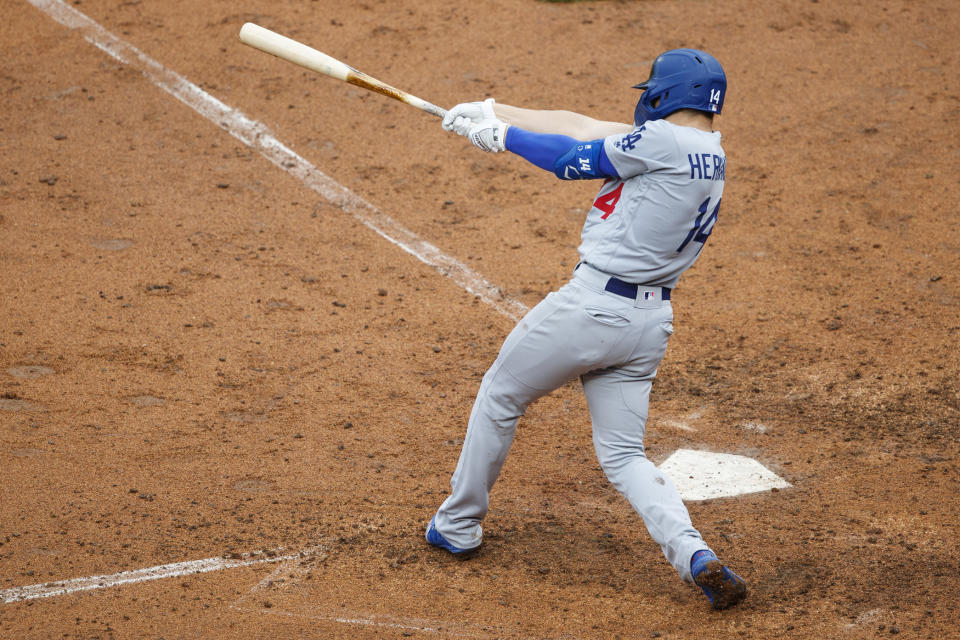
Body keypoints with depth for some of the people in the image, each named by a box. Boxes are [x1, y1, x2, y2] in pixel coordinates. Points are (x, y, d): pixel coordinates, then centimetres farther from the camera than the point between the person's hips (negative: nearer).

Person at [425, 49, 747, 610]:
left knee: (500, 396, 16)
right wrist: (495, 111, 19)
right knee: (624, 454, 12)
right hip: (651, 323, 8)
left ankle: (458, 525, 29)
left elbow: (573, 160, -6)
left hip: (594, 305, -8)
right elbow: (587, 128, 15)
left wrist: (502, 134, 9)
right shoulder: (710, 156, 13)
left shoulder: (664, 140, -14)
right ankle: (694, 556, -10)